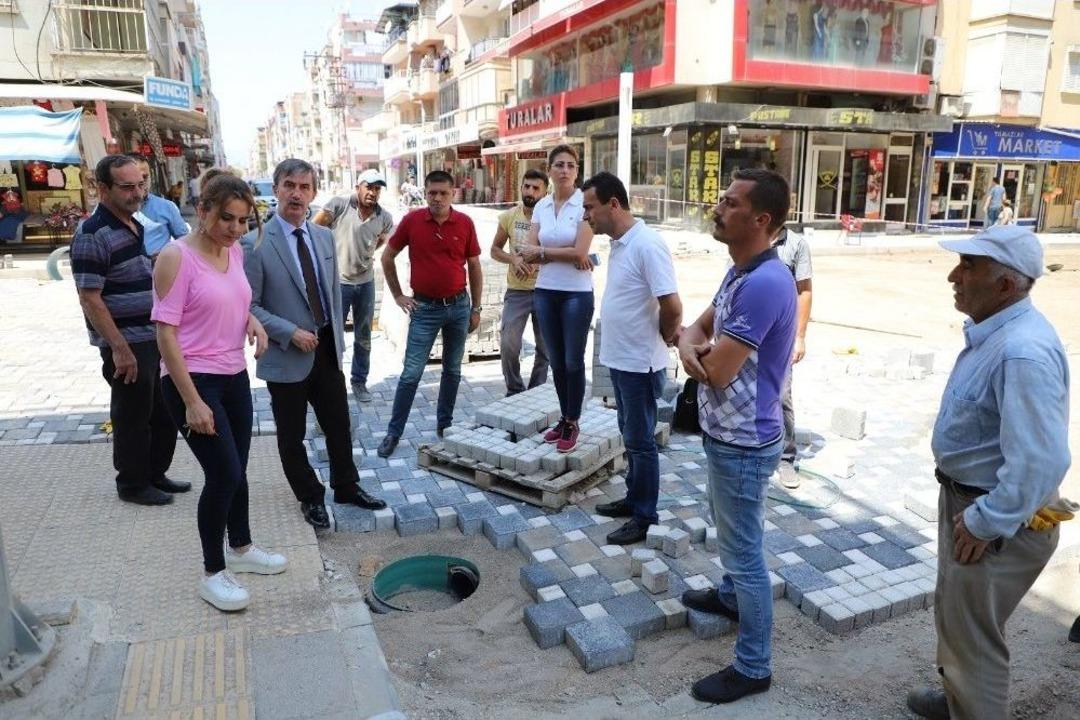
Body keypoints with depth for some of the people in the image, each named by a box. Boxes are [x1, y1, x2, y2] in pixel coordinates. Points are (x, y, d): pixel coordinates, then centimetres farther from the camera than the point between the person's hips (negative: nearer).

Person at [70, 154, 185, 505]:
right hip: (126, 345, -8)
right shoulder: (92, 235, -16)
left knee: (164, 412, 16)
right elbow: (90, 299, -19)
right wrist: (120, 349, -21)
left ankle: (155, 474, 33)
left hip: (154, 339, 8)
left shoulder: (136, 226, 10)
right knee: (133, 417, 6)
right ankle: (132, 484, 23)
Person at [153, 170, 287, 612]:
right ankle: (213, 574, 13)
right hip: (192, 381, -7)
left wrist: (252, 320, 0)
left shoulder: (235, 251, 6)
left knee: (236, 471, 16)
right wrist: (192, 401, -22)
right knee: (224, 475, -6)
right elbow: (165, 333, -18)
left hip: (235, 377, 7)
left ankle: (241, 549, 36)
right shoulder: (176, 257, -16)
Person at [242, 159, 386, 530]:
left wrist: (338, 338, 11)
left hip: (327, 350, 5)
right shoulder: (256, 243, -13)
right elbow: (248, 305, -13)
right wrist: (291, 333, -19)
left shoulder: (325, 236, 5)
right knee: (292, 436, 11)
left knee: (339, 425, 16)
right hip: (287, 356, -5)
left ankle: (346, 487, 36)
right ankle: (310, 497, 31)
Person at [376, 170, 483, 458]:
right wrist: (398, 296, 4)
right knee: (411, 373, -1)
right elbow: (387, 256, 6)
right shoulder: (412, 221, -6)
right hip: (425, 307, -2)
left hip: (459, 305, 2)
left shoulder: (465, 223, -3)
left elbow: (474, 266, 5)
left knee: (452, 370, 12)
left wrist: (476, 308, 5)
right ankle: (393, 432, 9)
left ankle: (444, 424, 28)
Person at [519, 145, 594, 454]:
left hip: (577, 293, -5)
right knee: (556, 360, 12)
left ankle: (572, 423, 17)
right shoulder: (541, 206, 6)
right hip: (545, 291, 5)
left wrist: (541, 251, -7)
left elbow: (580, 253, -16)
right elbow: (527, 251, -1)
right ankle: (564, 418, 26)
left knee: (573, 361, 3)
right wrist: (564, 255, -12)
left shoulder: (585, 204, -8)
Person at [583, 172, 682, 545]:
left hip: (640, 364, -9)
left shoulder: (646, 244, -22)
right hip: (620, 359, 9)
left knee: (641, 441, 3)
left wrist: (662, 340, -8)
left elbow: (672, 307, -25)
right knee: (630, 436, 20)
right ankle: (633, 499, 36)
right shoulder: (619, 243, 7)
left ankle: (646, 518, 17)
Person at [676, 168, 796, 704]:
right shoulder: (739, 272, 6)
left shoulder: (764, 283, -28)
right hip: (725, 434, 10)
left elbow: (716, 371, -28)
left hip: (744, 443, -10)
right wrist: (689, 342, -16)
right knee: (727, 529, 29)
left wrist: (699, 350, -5)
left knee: (745, 549, 4)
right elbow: (697, 327, 8)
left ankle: (753, 667, 21)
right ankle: (731, 594, 54)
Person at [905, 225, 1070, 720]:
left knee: (972, 633, 7)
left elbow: (1041, 460, -34)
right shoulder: (994, 331, 4)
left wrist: (986, 523, -23)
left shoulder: (1023, 351, -30)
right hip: (966, 497, 11)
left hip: (998, 520, -11)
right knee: (953, 612, 27)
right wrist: (967, 509, 19)